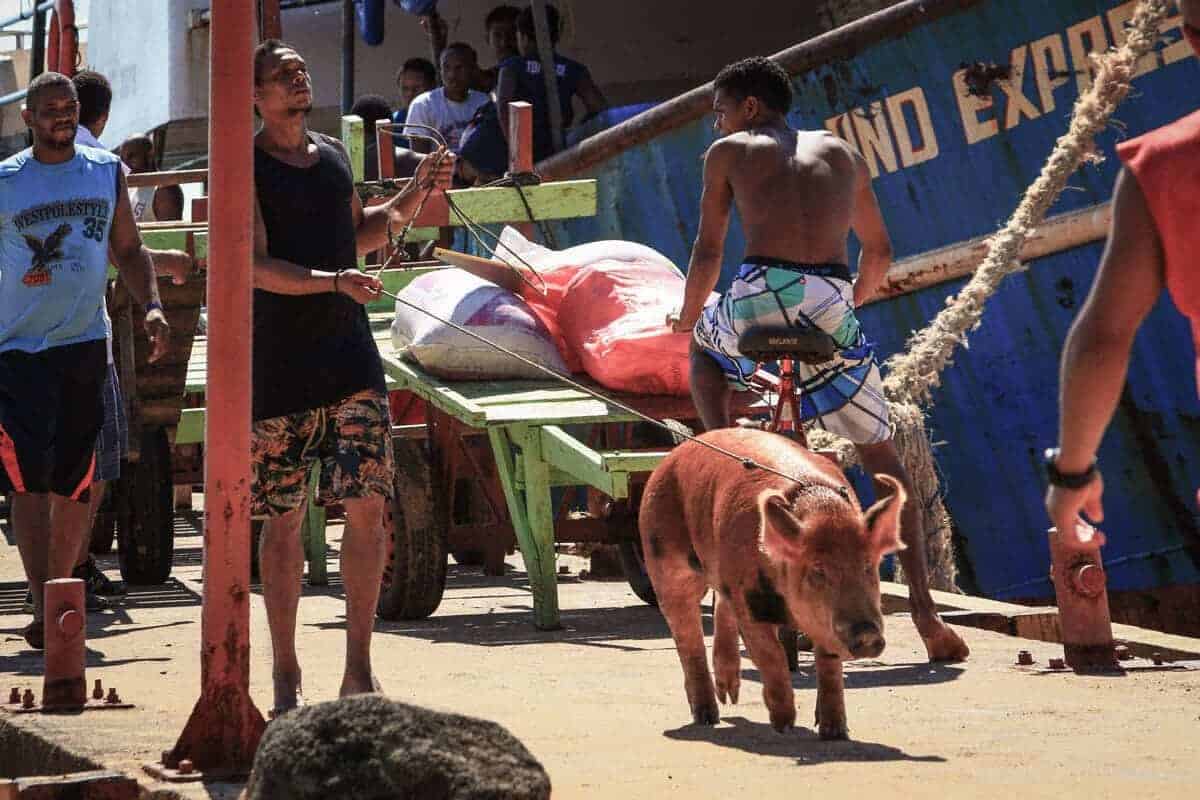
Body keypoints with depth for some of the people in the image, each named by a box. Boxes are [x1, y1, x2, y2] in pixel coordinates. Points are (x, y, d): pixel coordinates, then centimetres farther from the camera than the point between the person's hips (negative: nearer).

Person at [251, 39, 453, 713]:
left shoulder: (333, 153, 14)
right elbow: (256, 266, -15)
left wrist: (417, 193, 16)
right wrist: (332, 281, -28)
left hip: (350, 350, 5)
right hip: (279, 360, -5)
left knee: (368, 505, -5)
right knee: (285, 519, 2)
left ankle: (359, 671, 2)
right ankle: (286, 676, 13)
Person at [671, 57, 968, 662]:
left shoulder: (729, 152, 16)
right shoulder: (840, 153, 26)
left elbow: (708, 251, 13)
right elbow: (878, 251, 33)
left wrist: (687, 317, 27)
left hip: (761, 294, -2)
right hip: (832, 305, 2)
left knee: (705, 346, 37)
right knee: (881, 458, 14)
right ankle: (923, 608, 1)